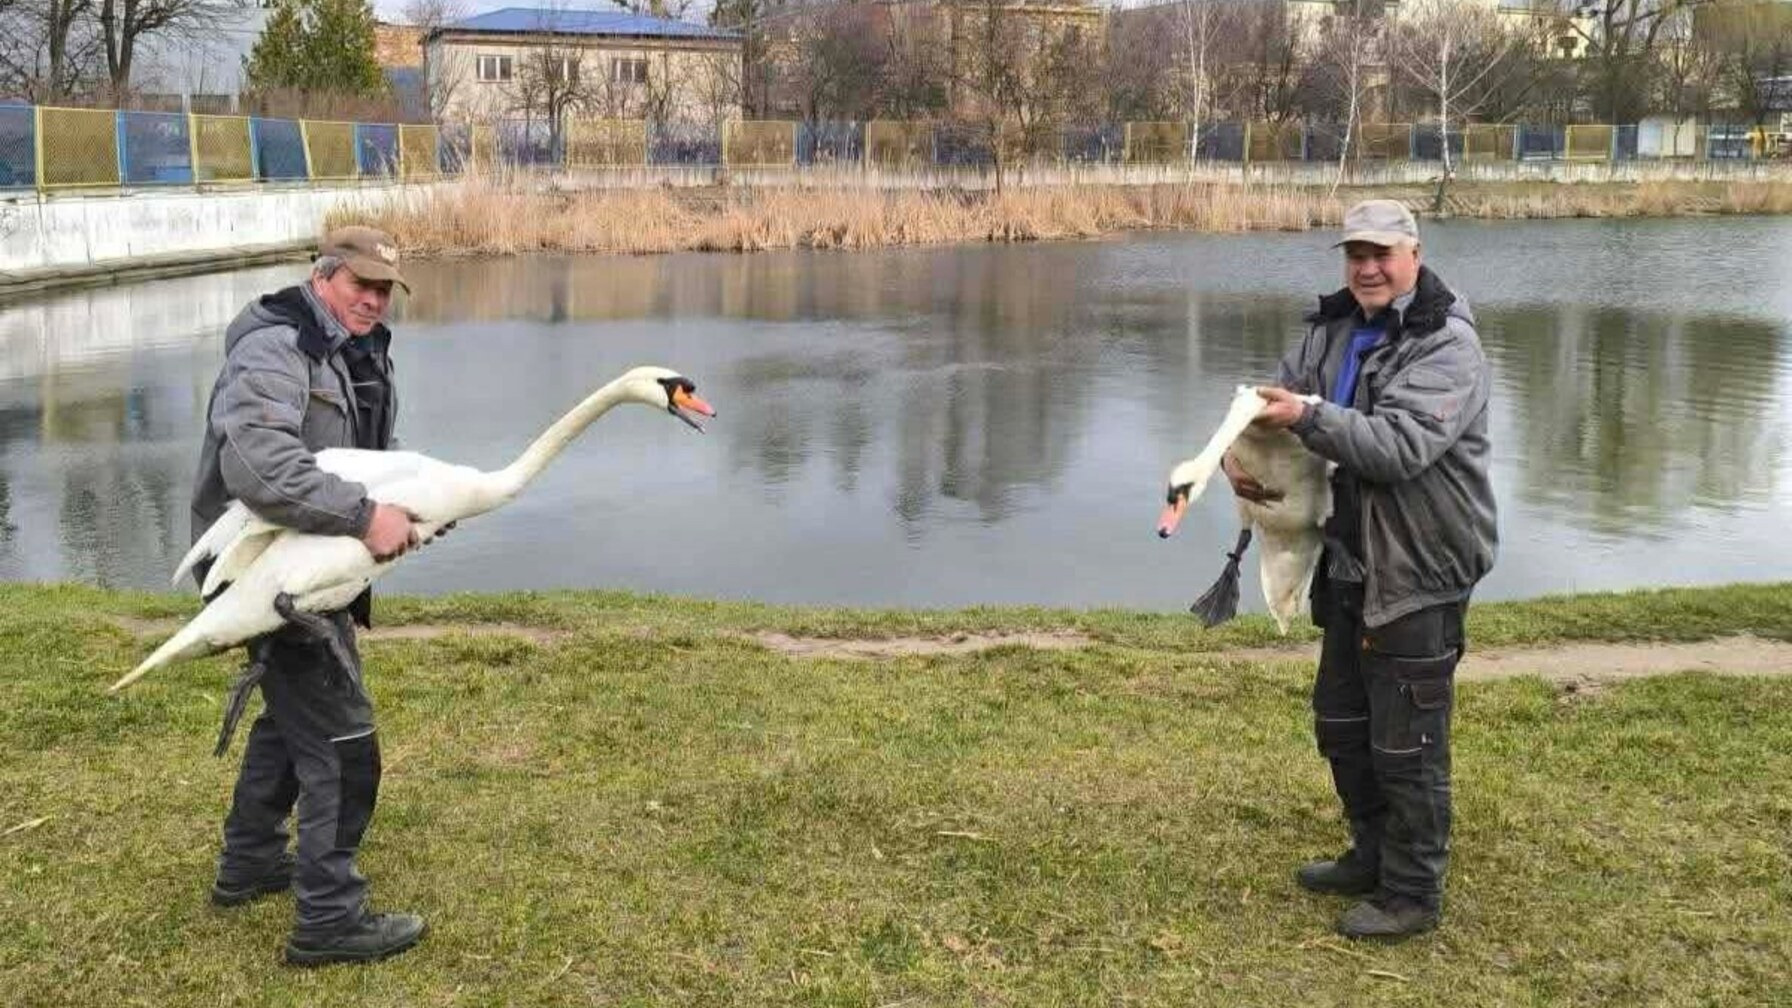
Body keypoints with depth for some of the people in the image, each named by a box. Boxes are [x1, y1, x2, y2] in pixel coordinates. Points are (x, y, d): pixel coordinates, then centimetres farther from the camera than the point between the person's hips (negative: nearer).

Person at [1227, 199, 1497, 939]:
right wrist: (1240, 452, -10)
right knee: (1341, 724, 21)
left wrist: (1308, 417, -34)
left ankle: (1413, 893, 16)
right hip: (1352, 565, 9)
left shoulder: (1446, 345, -17)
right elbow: (1274, 400, 11)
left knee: (1407, 742, 1)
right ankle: (1372, 856, 38)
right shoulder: (1333, 328, 7)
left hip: (1420, 575, -9)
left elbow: (1401, 445, -29)